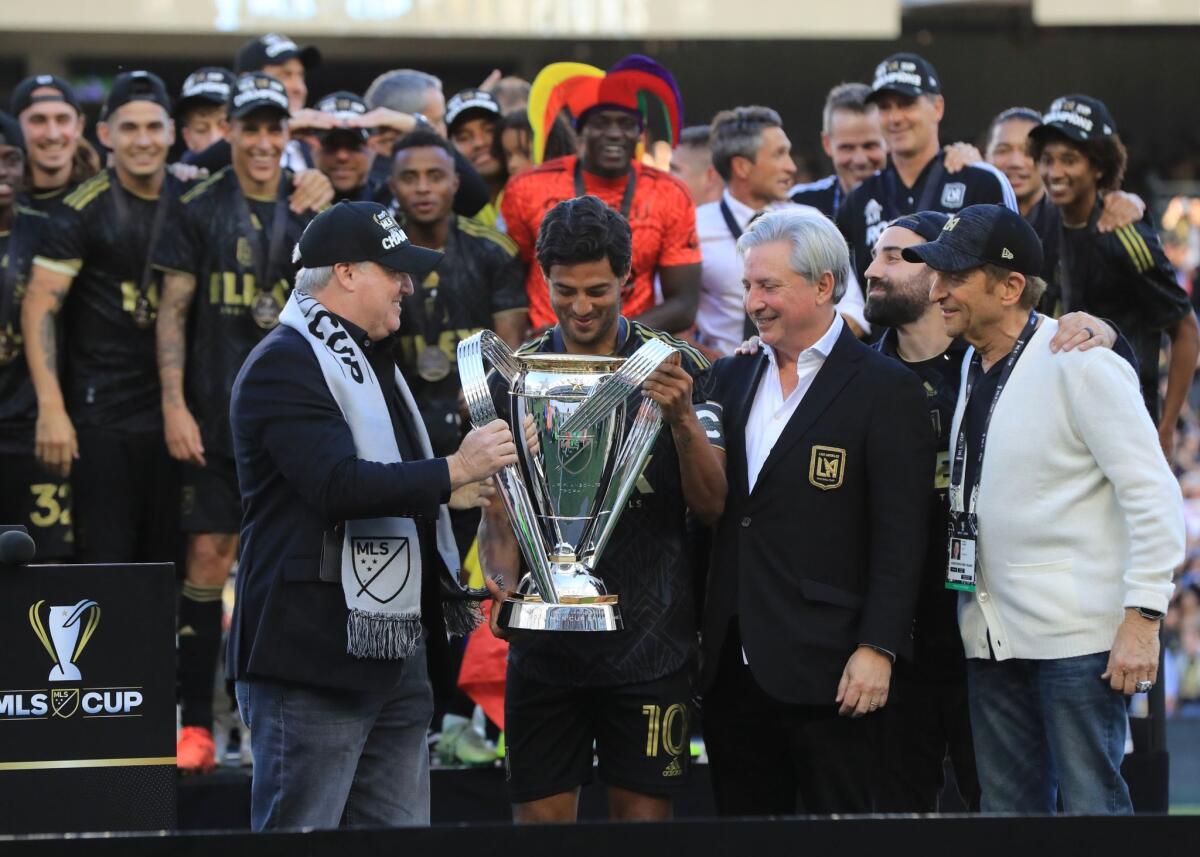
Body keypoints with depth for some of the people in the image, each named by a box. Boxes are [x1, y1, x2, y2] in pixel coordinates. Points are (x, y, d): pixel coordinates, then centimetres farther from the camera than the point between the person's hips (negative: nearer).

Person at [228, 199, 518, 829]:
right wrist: (454, 472, -18)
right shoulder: (284, 363, -11)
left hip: (396, 655, 10)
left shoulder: (370, 358, 22)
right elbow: (341, 486, -23)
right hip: (312, 658, -10)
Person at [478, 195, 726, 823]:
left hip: (648, 645, -1)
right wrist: (504, 585, -14)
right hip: (545, 643, 1)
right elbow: (497, 512, 7)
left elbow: (711, 504, -5)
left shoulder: (674, 368, 0)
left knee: (644, 819, 2)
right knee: (540, 822, 2)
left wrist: (682, 418, -22)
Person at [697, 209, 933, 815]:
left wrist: (878, 649, -15)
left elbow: (900, 537, -9)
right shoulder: (729, 379, 14)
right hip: (730, 665, 6)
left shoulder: (884, 389, -4)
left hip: (823, 668, -6)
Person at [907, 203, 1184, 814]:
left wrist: (1142, 619, -18)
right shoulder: (974, 367, 12)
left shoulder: (1079, 363, -11)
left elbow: (1154, 495, -14)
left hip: (1078, 636, -8)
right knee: (1007, 810, 10)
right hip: (992, 636, 8)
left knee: (1091, 804, -5)